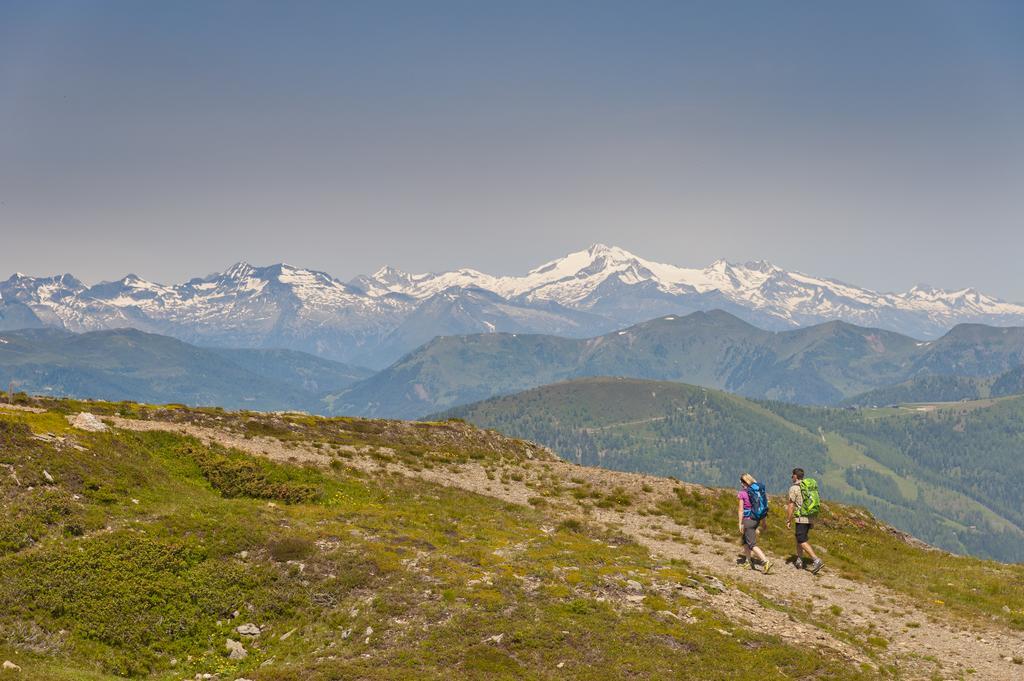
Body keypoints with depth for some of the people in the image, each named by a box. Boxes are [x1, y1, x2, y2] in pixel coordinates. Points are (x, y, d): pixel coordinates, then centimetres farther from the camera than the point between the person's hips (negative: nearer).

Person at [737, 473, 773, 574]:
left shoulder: (742, 493, -13)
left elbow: (740, 510, -13)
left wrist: (740, 524, -8)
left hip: (748, 520, -7)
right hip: (757, 520, 7)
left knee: (752, 544, -5)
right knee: (745, 539, 25)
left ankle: (766, 562, -19)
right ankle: (747, 560, 32)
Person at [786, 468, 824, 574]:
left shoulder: (794, 488, -10)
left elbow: (791, 506, -13)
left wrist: (788, 521, -6)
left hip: (801, 518, -8)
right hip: (810, 517, 8)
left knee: (802, 541, -7)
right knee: (799, 538, 20)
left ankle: (816, 560, -20)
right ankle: (799, 561, 23)